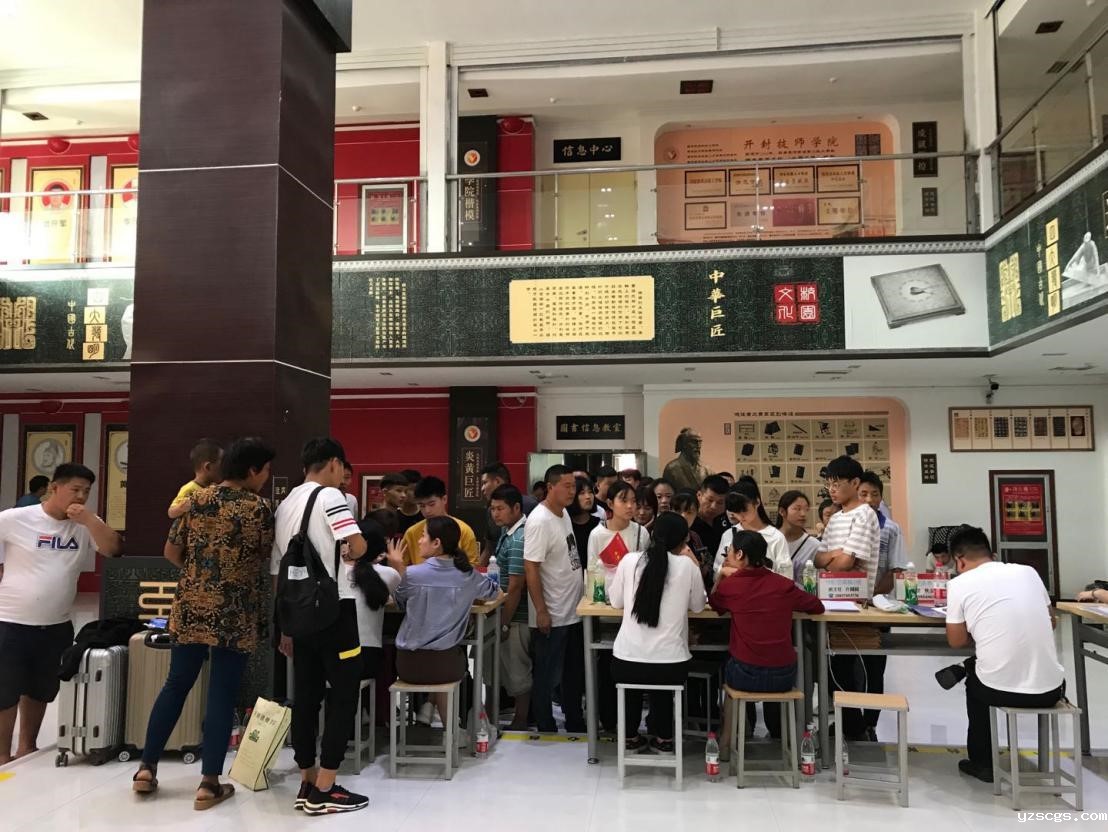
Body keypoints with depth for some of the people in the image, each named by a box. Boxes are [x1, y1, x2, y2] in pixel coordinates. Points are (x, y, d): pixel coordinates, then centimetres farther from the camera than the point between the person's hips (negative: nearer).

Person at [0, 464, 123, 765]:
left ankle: (27, 747, 36)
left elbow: (114, 549, -12)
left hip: (57, 626, 4)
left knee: (40, 691, 19)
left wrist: (88, 519, -18)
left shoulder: (85, 525, 0)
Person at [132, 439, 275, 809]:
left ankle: (147, 768, 24)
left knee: (176, 684, 17)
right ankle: (209, 783, 8)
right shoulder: (258, 507, -9)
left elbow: (171, 551, 8)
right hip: (235, 612, -4)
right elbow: (266, 559, -3)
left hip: (192, 606, 5)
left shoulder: (195, 499, 4)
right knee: (222, 693, 3)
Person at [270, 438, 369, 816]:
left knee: (305, 695, 12)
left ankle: (307, 784, 20)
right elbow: (358, 547, -22)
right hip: (333, 607, -8)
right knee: (343, 695, 1)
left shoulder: (284, 505, 13)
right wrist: (346, 550, 3)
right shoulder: (330, 496, -10)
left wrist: (284, 626, 20)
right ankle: (324, 790, 2)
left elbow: (277, 571, 15)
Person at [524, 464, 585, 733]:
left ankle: (575, 725, 34)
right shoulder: (539, 521, -20)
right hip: (552, 617, -9)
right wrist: (541, 611, -21)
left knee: (575, 672, 20)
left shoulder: (564, 513, 7)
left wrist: (583, 590, 15)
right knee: (546, 676, 6)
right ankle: (546, 731, 19)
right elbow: (530, 569, -21)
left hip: (573, 612, 9)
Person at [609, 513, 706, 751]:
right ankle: (663, 737, 42)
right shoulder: (687, 565, -4)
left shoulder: (629, 560, -2)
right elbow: (698, 606, 10)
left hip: (626, 662, 1)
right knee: (662, 686, 36)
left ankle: (630, 736, 41)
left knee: (633, 682, 36)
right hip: (671, 665, 0)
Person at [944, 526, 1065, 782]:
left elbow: (957, 641, 2)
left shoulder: (959, 583, -5)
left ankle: (981, 762, 37)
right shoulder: (1028, 571, 6)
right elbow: (1051, 623, 19)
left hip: (1001, 690, -3)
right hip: (1052, 688, 3)